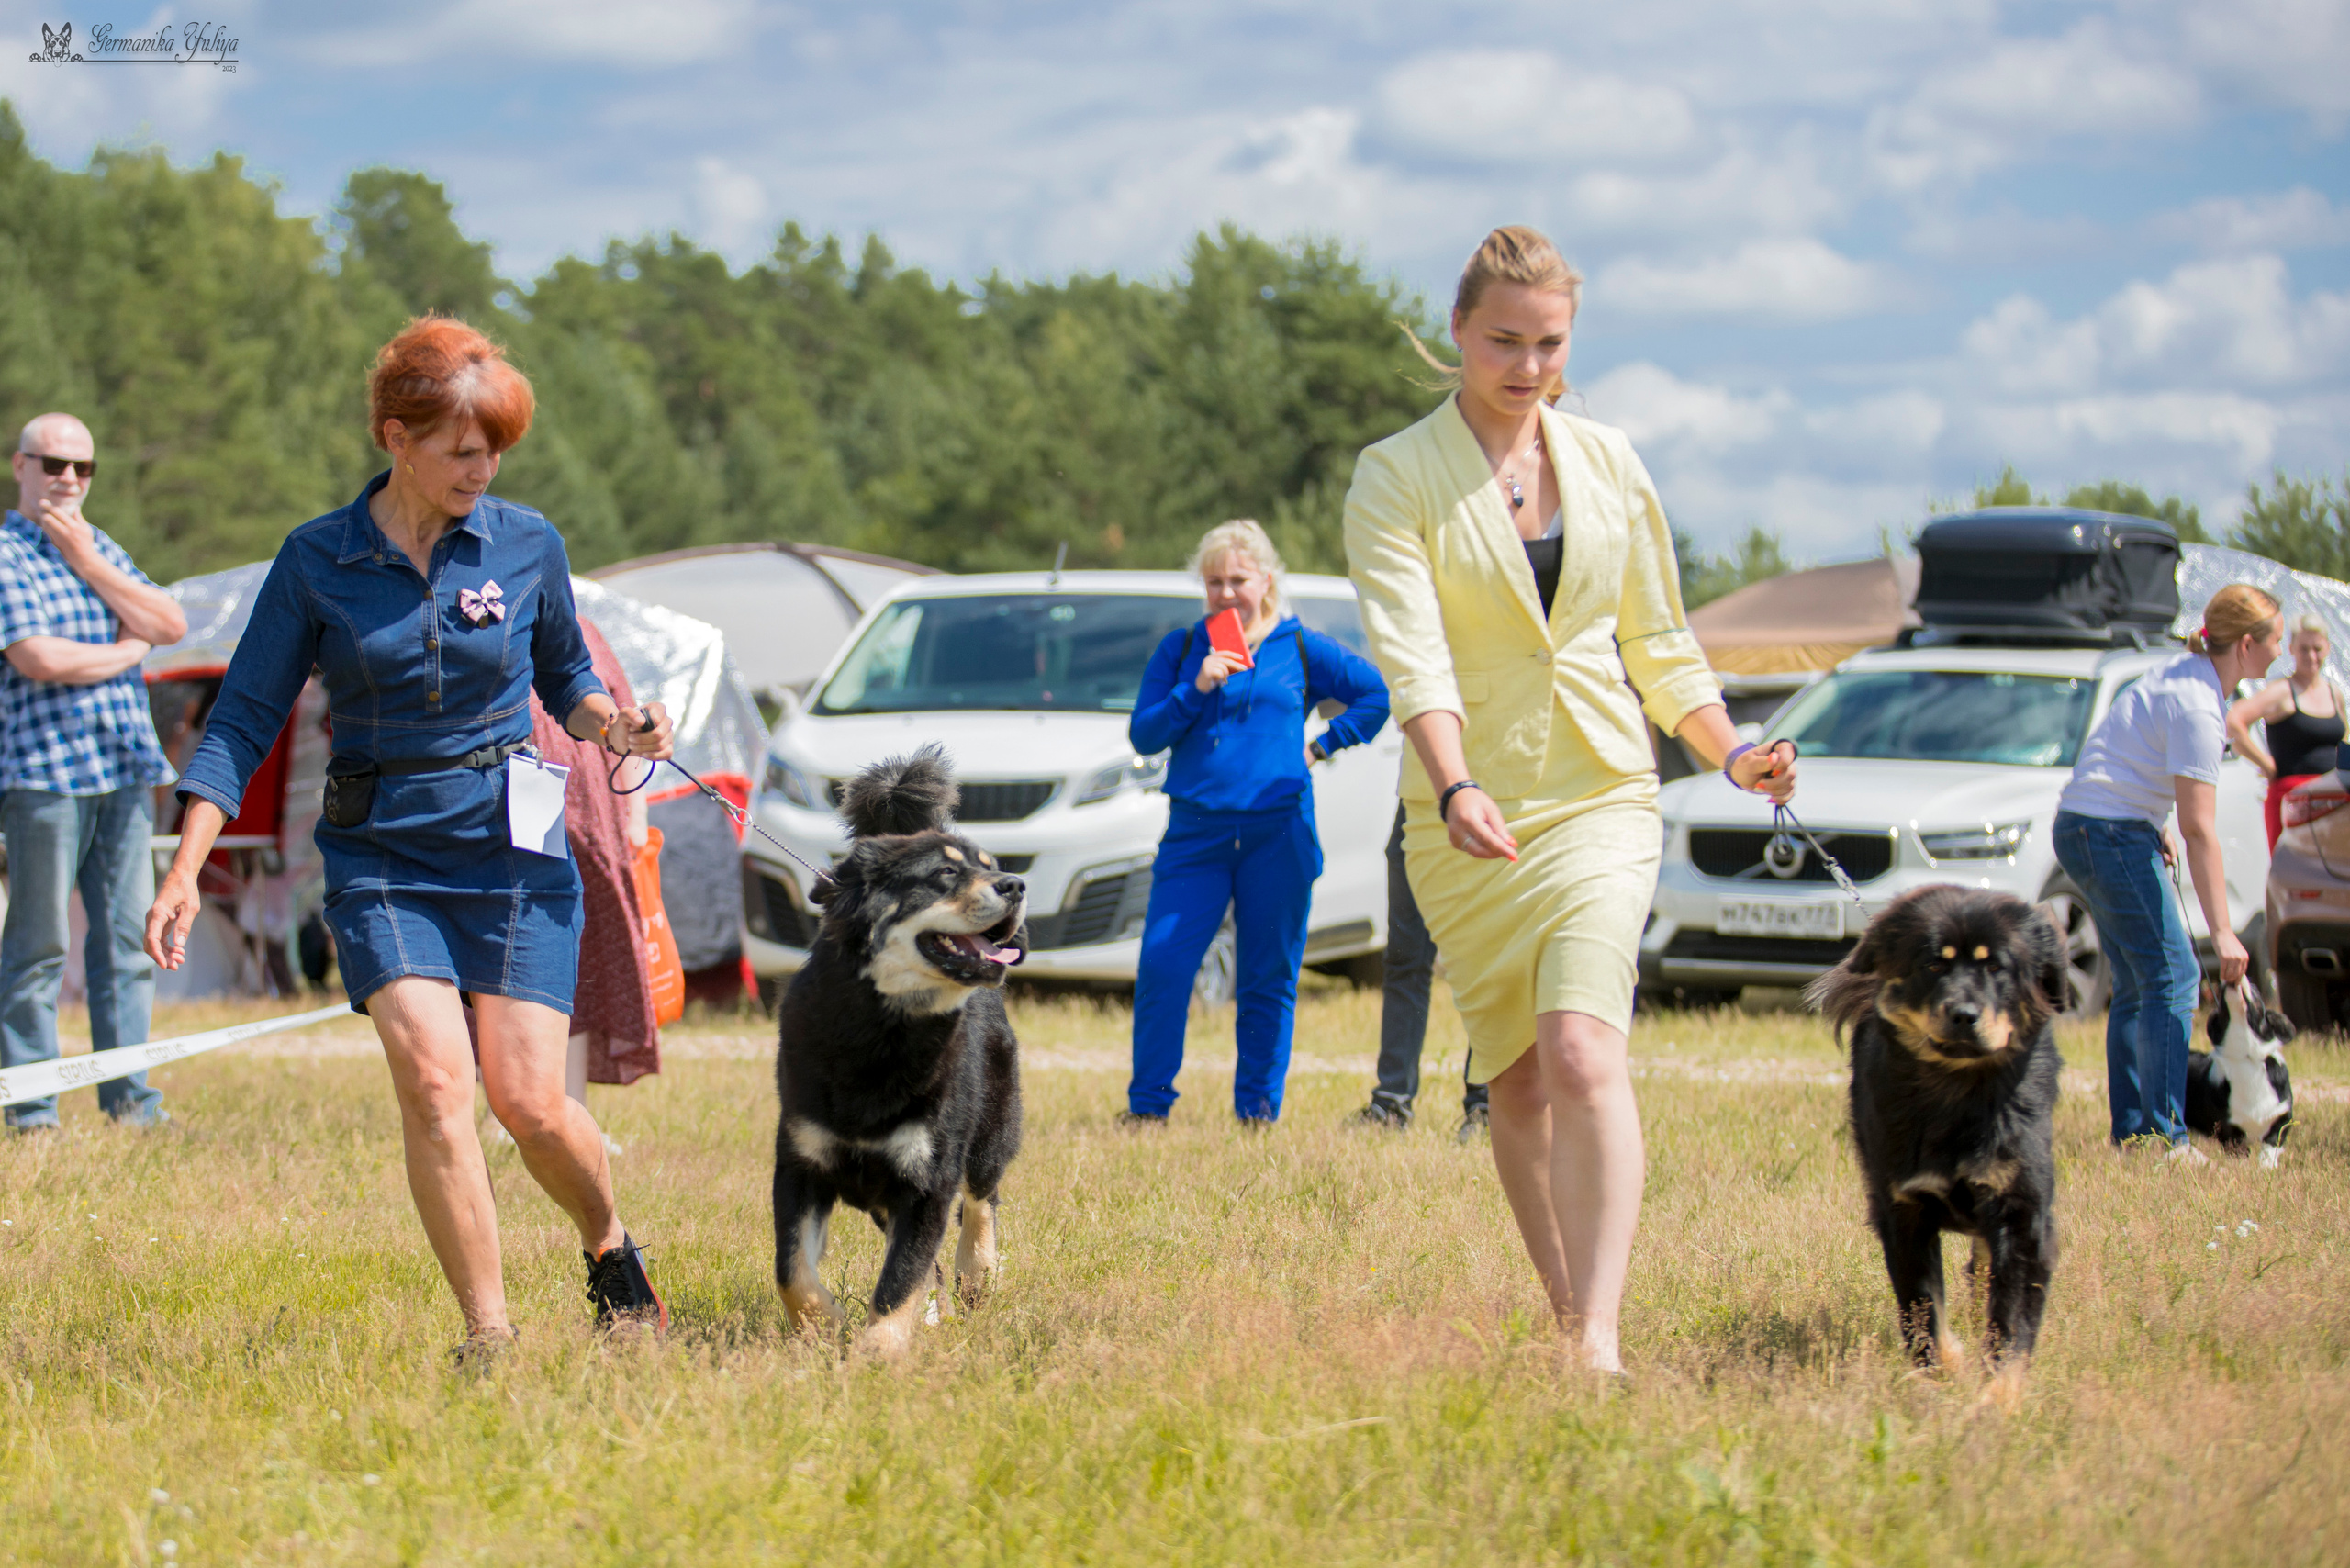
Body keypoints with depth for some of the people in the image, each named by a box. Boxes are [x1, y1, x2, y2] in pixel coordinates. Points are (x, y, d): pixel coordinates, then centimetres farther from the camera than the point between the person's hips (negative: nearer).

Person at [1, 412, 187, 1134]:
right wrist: (126, 651, -1)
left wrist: (88, 563, -2)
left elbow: (171, 625, 5)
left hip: (126, 767, 6)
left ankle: (128, 1095, 9)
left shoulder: (98, 546, 18)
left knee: (129, 938, 5)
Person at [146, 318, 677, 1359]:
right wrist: (185, 870, -6)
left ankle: (609, 1244, 24)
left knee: (528, 1100, -8)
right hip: (381, 855, 0)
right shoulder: (316, 561, -2)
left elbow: (564, 680, 17)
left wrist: (616, 726, -6)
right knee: (433, 1076, -19)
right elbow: (244, 719, 2)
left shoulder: (525, 544, 2)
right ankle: (487, 1332, -11)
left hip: (512, 849, 1)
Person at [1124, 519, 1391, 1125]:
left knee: (1268, 979, 3)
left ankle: (1259, 1108, 11)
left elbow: (1377, 694, 12)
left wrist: (1324, 744, 6)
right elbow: (1142, 735, 3)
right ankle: (1147, 1103, 0)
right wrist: (1196, 690, -10)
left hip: (1277, 833, 0)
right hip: (1195, 831, 0)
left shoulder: (1300, 649, 7)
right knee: (1162, 965, -9)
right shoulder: (1180, 649, 9)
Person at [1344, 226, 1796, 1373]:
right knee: (1517, 1079, 5)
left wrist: (1733, 754, 0)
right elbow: (1409, 649, -16)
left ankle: (1601, 1338, -26)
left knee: (1583, 1052, -18)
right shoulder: (1397, 479, -3)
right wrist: (1456, 788, -32)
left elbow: (1658, 642, 16)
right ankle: (1564, 1311, 19)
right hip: (1468, 821, 0)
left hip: (1601, 801, 0)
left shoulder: (1608, 464, 8)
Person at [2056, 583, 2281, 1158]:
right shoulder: (2197, 707, -21)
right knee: (2172, 977, -10)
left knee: (2137, 987, 13)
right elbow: (2199, 830, -25)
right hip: (2110, 833, -10)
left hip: (2084, 828, 10)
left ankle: (2129, 1132, 16)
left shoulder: (2184, 675, 9)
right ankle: (2165, 1139, -12)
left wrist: (2153, 829, 17)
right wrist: (2222, 932, -26)